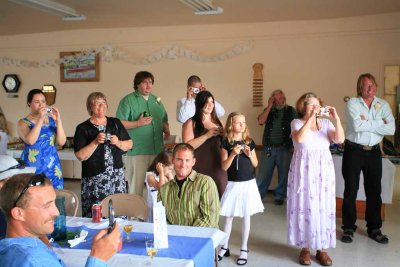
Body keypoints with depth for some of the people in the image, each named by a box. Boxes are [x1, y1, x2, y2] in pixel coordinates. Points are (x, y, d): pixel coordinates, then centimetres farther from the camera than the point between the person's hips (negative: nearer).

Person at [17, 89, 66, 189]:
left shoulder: (51, 120, 8)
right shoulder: (23, 123, 0)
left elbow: (61, 142, -3)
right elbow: (30, 140, -20)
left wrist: (58, 120, -11)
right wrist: (40, 118, -19)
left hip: (52, 168, 3)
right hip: (32, 168, -3)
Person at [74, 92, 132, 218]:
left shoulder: (115, 123, 11)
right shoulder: (83, 128, 0)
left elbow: (129, 144, 13)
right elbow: (80, 156, -7)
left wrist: (118, 143, -6)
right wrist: (96, 142, -17)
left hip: (117, 176, 3)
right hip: (94, 180, -3)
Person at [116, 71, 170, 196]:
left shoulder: (156, 100, 19)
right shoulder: (128, 100, -1)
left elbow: (164, 121, 27)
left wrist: (167, 130, 6)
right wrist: (138, 123, -17)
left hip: (157, 149, 6)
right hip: (137, 150, -6)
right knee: (136, 184, -6)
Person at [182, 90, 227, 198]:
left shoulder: (217, 122, 15)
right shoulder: (191, 123, 0)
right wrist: (207, 135, -16)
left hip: (218, 168, 5)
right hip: (201, 169, -5)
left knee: (221, 197, 0)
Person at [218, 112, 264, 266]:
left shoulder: (249, 142, 2)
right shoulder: (226, 143, -6)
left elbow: (255, 164, 6)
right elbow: (224, 167, -10)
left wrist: (250, 154, -13)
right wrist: (233, 153, -22)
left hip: (248, 183, 2)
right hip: (233, 184, -2)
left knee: (246, 216, 8)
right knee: (228, 216, 8)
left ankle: (244, 249, 20)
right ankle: (225, 247, 23)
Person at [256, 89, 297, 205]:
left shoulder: (291, 110, 7)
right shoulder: (268, 110, 11)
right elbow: (261, 121, -8)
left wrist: (294, 145, -4)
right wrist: (269, 106, -6)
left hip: (285, 148, -1)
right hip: (268, 147, 1)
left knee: (283, 174, 5)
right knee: (263, 173, 2)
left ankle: (279, 196, 18)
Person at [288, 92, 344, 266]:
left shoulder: (326, 123, 6)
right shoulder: (297, 122, -2)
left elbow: (340, 139, -8)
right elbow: (299, 138, -23)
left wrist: (336, 119, -16)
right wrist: (311, 117, -22)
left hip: (323, 171, 3)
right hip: (304, 171, -3)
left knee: (323, 207, 4)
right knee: (305, 206, 1)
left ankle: (321, 248, 15)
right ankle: (305, 247, 13)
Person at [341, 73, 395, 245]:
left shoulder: (383, 105, 4)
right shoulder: (353, 103, -5)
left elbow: (391, 129, -10)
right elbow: (357, 125, -21)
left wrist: (366, 123, -13)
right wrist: (380, 124, -11)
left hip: (374, 152, 3)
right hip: (354, 151, -3)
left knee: (374, 190, 11)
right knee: (351, 190, 4)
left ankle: (374, 229, 24)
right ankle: (348, 228, 15)